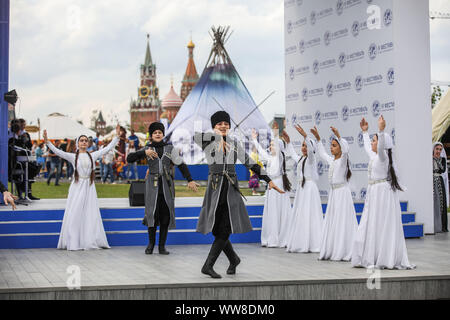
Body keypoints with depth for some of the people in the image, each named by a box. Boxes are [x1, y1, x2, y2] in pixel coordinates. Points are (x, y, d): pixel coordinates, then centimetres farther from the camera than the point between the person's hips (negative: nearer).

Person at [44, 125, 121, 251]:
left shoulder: (93, 156, 8)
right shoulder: (73, 157, 3)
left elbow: (108, 148, 7)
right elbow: (57, 152, -6)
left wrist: (117, 137, 2)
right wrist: (47, 142, -17)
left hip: (89, 186, 2)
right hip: (77, 187, -2)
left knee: (91, 214, 0)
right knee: (74, 214, -4)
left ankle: (91, 241, 4)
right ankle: (73, 243, -1)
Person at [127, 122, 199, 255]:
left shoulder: (170, 149, 6)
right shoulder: (147, 149, 5)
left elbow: (182, 165, 4)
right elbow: (130, 159, -3)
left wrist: (190, 180, -5)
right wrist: (144, 153, -17)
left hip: (167, 185, 1)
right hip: (153, 185, -1)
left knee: (166, 215, 0)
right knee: (152, 214, -9)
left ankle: (162, 246, 8)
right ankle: (151, 243, 8)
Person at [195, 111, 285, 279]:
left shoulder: (234, 144, 13)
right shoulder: (209, 142, 2)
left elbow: (251, 164, 15)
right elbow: (196, 137, -22)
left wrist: (269, 180, 12)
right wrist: (218, 136, -25)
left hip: (231, 190, 2)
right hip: (215, 189, -2)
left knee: (225, 230, -8)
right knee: (216, 230, 0)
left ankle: (208, 265, -5)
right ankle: (234, 259, 23)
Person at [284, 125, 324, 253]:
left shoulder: (311, 158, -4)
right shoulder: (300, 159, 18)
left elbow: (311, 149, -24)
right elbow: (293, 154, 38)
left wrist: (305, 135, -37)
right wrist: (288, 142, 39)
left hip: (309, 187, -8)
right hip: (301, 188, 8)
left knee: (309, 215, -11)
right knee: (299, 216, 7)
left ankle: (311, 244, -11)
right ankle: (300, 244, 10)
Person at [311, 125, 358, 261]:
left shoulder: (343, 160, -8)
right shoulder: (331, 160, 13)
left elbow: (345, 149, -27)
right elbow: (322, 153, 29)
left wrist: (338, 136, -38)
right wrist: (318, 138, 27)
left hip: (342, 192, -8)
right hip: (333, 192, 8)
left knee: (342, 221, -8)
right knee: (331, 221, 7)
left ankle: (344, 252, -6)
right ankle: (331, 251, 11)